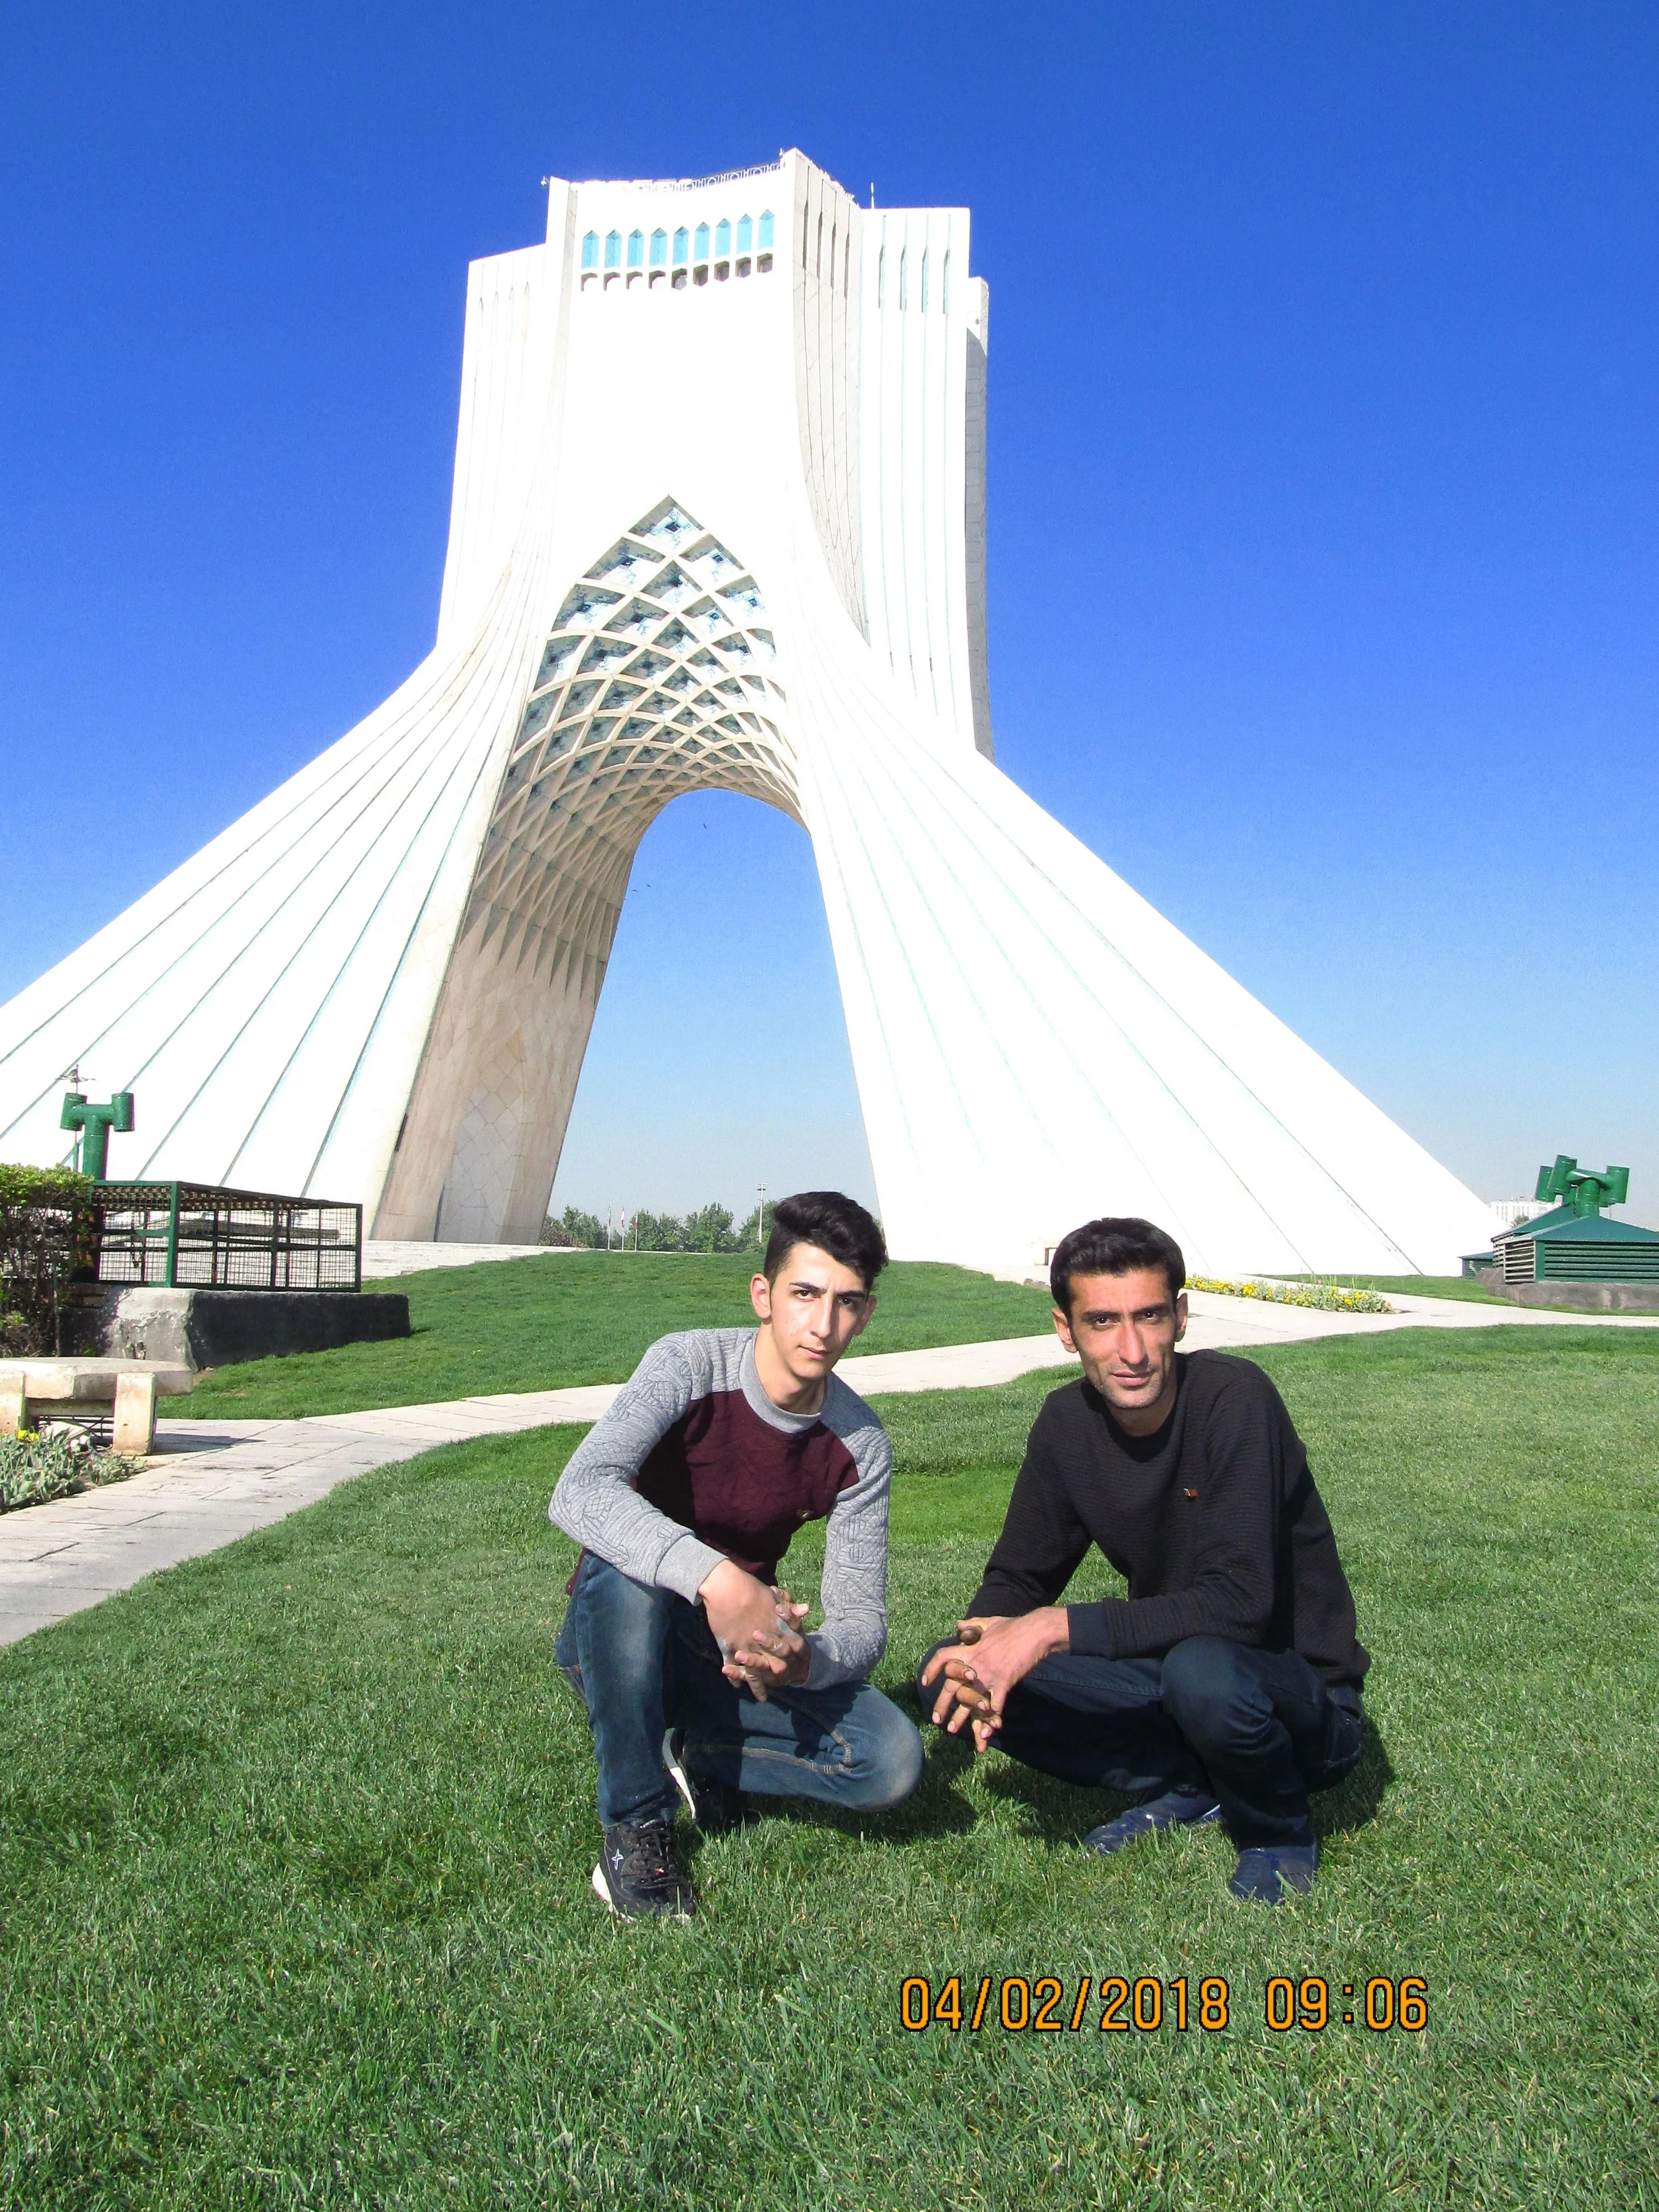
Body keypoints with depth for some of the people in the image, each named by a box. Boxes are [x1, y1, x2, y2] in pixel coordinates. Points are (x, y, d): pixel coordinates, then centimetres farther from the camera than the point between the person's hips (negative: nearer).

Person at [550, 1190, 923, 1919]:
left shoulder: (860, 1446, -10)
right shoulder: (689, 1365, -21)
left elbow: (861, 1617, -11)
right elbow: (578, 1493, -37)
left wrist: (802, 1659, -35)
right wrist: (713, 1578, -51)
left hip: (738, 1655, 3)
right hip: (617, 1641, -2)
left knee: (891, 1761, -19)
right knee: (624, 1568, -37)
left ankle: (696, 1759, 5)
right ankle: (634, 1825, -17)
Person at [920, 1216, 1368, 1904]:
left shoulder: (1235, 1399, -24)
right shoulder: (1067, 1422, -6)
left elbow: (1240, 1602, -31)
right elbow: (1018, 1577, 2)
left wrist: (1060, 1628, -32)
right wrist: (984, 1649, -21)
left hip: (1307, 1697, -5)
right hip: (1171, 1666, 5)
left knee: (1201, 1671, -39)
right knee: (948, 1674, -10)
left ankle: (1277, 1833, -5)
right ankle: (1186, 1787, 4)